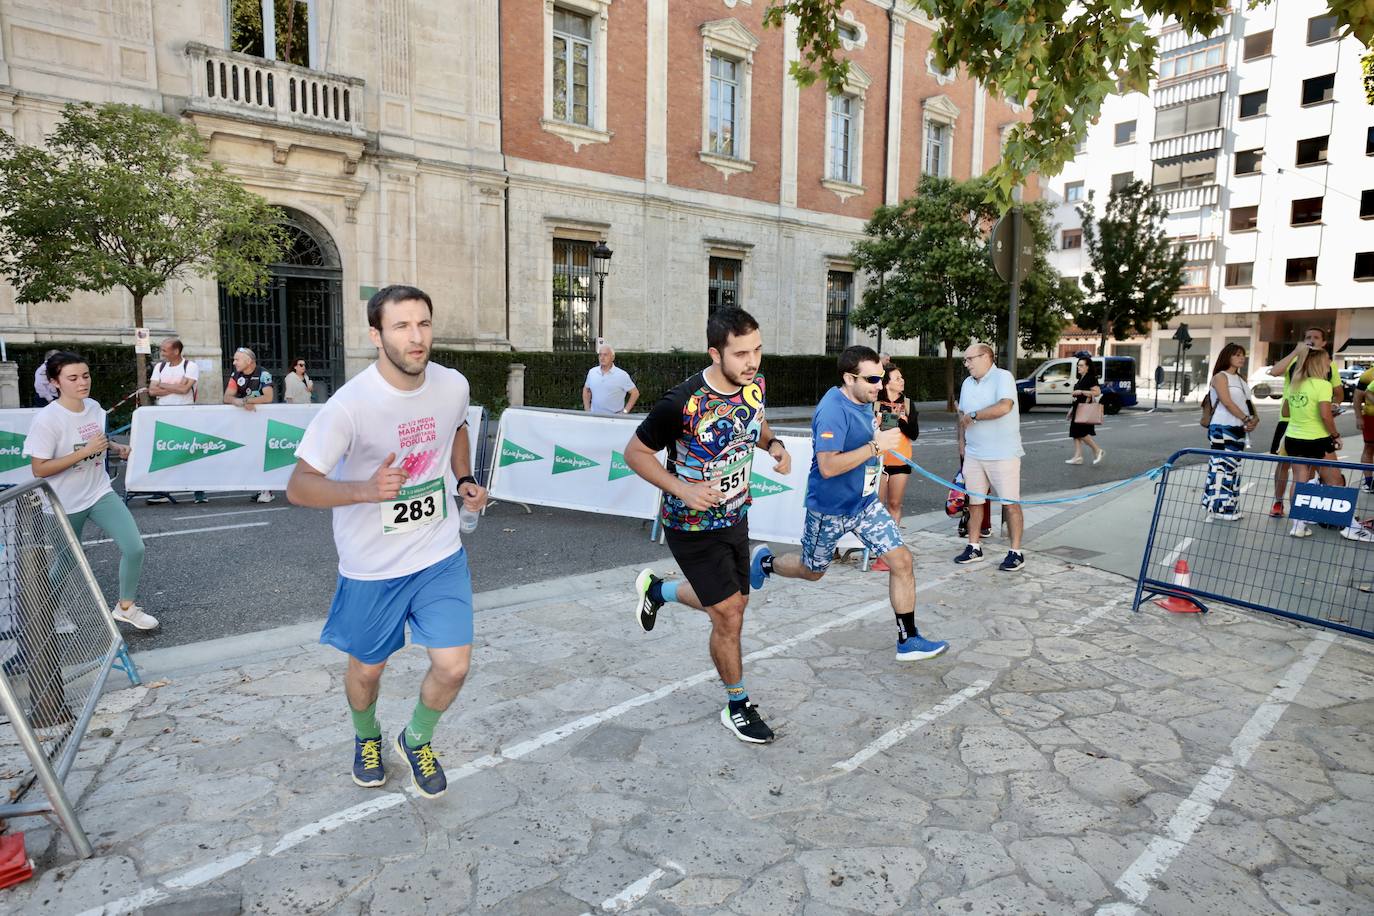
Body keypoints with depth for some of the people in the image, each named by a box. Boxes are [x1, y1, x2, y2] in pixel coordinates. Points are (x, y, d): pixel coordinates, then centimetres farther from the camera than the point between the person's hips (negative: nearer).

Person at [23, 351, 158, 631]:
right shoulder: (47, 420, -22)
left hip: (100, 493, 5)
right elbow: (39, 470, -22)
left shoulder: (94, 406, -2)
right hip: (66, 505, -5)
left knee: (134, 547, -5)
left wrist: (116, 447, -2)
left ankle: (126, 606, 15)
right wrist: (85, 451, -28)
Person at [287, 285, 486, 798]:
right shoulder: (349, 405, -23)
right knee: (367, 669, 17)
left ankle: (416, 739, 33)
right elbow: (298, 487, -19)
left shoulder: (453, 385, -7)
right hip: (371, 567, -3)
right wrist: (365, 490, -36)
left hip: (442, 554, 3)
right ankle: (367, 738, 52)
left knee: (453, 666, -1)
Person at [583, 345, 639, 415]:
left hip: (614, 417, -3)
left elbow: (635, 393, 1)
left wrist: (625, 411, -3)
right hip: (594, 416, 3)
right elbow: (586, 390, 21)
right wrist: (587, 409, 12)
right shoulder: (592, 372, 9)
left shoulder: (622, 375, -3)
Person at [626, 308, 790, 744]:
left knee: (731, 603, 21)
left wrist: (773, 444, -7)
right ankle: (738, 707, 22)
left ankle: (656, 589, 47)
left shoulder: (754, 385, -9)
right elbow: (635, 452, -17)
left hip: (734, 516, 7)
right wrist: (682, 490, -28)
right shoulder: (682, 403, -29)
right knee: (729, 616, -2)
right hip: (693, 527, -7)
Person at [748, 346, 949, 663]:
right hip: (830, 509, -7)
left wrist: (883, 434, 4)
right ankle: (764, 562, 45)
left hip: (866, 503, 7)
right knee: (812, 571, 15)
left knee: (901, 560, -3)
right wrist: (876, 446, -31)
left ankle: (908, 640, 8)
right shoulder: (832, 411, -26)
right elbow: (827, 466, -33)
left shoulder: (863, 401, 2)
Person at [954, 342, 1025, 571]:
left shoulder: (1003, 377, -10)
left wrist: (974, 415, -15)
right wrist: (962, 441, 13)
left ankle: (1016, 552, 7)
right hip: (974, 454, 7)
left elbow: (1004, 406, -25)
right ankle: (974, 548, 21)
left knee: (1010, 503, -1)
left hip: (1003, 454, -7)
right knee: (974, 502, 11)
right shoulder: (968, 383, 14)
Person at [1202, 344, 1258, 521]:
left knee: (1233, 468, 10)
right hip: (1222, 428, -9)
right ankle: (1219, 507, -7)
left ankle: (1228, 506, 15)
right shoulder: (1220, 377, -6)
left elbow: (1248, 402, 15)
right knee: (1222, 466, -10)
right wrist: (1246, 419, -17)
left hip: (1239, 429, 9)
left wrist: (1254, 418, -4)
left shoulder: (1242, 379, 19)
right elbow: (1227, 402, -16)